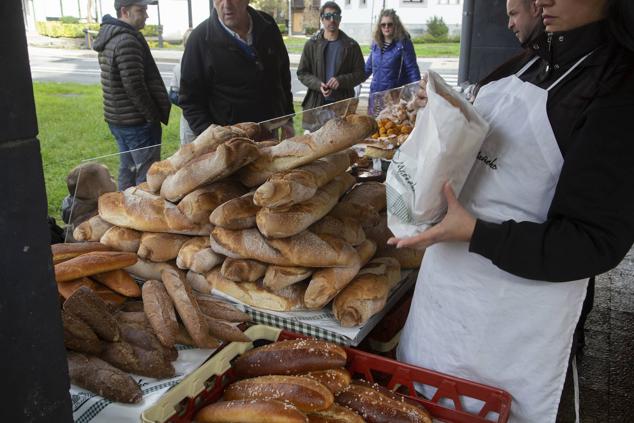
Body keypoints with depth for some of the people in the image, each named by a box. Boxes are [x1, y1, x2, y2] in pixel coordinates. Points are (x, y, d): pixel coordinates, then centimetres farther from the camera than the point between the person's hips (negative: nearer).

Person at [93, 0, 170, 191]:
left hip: (118, 119, 10)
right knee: (148, 175, -4)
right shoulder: (127, 41, -19)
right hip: (136, 122, -10)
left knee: (128, 170, 17)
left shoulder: (110, 37, 12)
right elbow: (135, 87, -23)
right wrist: (155, 117, -12)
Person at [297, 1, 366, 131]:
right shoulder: (312, 44, 7)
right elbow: (302, 73, 7)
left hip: (343, 103, 0)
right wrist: (318, 84, -12)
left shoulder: (351, 46, 6)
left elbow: (360, 73, 6)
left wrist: (341, 80, -13)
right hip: (317, 103, 1)